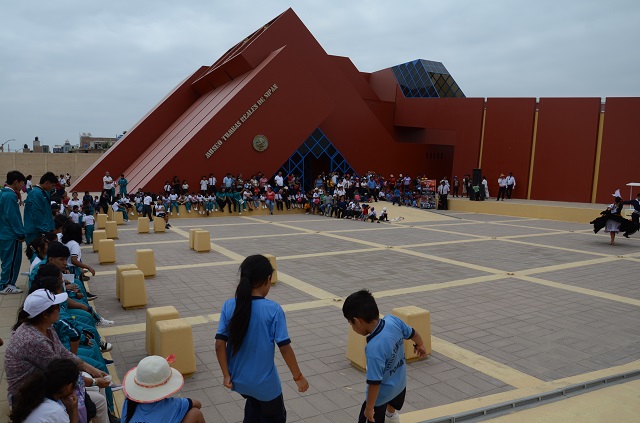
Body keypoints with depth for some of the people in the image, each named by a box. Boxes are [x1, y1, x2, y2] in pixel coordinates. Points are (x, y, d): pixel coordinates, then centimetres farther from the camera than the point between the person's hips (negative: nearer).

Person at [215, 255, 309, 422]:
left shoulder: (229, 306, -10)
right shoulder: (274, 310, -20)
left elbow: (220, 344, -10)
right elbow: (285, 348, -17)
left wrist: (226, 375, 1)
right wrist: (298, 377, -5)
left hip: (239, 379, 5)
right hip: (264, 382, -4)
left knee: (253, 407, 33)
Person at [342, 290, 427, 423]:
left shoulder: (374, 348, -42)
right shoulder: (392, 320, -22)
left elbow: (374, 382, -34)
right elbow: (413, 334, -2)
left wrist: (369, 408, -19)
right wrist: (420, 345, 20)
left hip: (381, 393, -8)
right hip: (400, 382, 8)